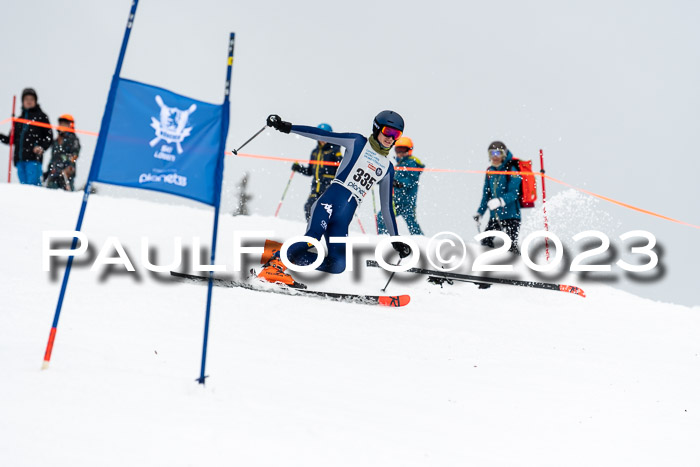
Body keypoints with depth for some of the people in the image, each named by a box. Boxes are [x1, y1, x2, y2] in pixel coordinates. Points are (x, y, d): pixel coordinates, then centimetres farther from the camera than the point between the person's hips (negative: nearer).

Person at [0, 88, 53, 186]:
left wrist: (42, 147, -13)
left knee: (33, 184, -16)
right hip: (20, 159, 6)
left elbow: (49, 137, 3)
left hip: (34, 158, -5)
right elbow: (13, 140, 25)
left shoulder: (41, 117, 7)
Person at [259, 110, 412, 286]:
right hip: (330, 200, -4)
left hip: (345, 217, 5)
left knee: (337, 266, -12)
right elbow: (321, 135, 2)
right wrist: (286, 127, -8)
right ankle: (274, 264, -22)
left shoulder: (387, 168, 21)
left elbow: (386, 207, 25)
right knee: (313, 238, -33)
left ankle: (283, 254, 0)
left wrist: (396, 240, 22)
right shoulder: (357, 143, 10)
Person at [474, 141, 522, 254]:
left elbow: (513, 194, -20)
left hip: (511, 214, -7)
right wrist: (480, 212, 13)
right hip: (495, 215, 7)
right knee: (485, 243, 8)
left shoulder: (511, 170, -10)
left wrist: (500, 201, -38)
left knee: (511, 247, -12)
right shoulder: (490, 172, 9)